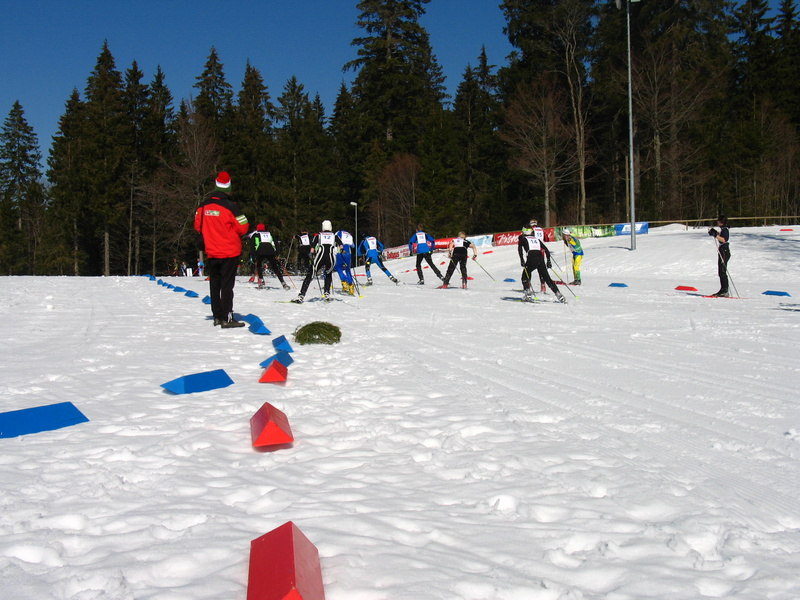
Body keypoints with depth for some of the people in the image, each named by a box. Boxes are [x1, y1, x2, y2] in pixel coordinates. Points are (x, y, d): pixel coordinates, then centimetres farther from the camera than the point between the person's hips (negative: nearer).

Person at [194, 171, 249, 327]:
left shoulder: (203, 206, 2)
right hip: (230, 252, -5)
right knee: (227, 285, -4)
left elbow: (197, 226, 12)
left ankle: (217, 316, 17)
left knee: (215, 285, 13)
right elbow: (243, 227, -12)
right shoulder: (229, 206, -15)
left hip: (211, 252, 5)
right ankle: (227, 318, -7)